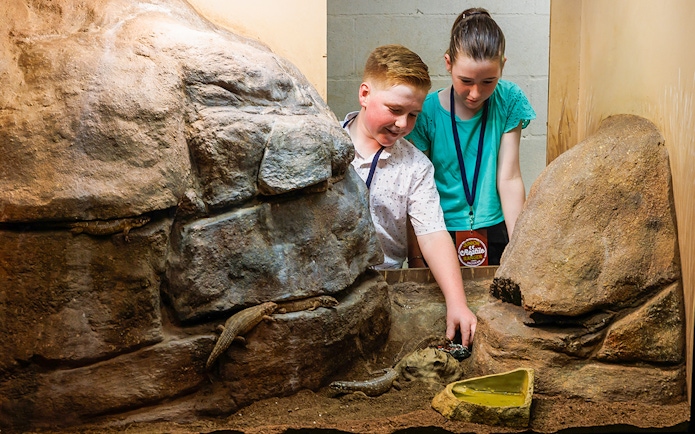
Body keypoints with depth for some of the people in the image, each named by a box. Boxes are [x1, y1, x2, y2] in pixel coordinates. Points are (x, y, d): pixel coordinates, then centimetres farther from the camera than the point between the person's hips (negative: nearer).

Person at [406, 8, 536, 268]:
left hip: (494, 235, 1)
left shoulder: (508, 101, -6)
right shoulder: (427, 112, -11)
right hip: (440, 235, -1)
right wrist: (416, 259, -10)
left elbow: (509, 179, -6)